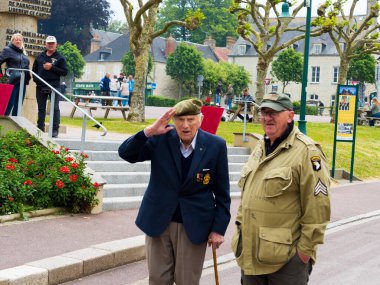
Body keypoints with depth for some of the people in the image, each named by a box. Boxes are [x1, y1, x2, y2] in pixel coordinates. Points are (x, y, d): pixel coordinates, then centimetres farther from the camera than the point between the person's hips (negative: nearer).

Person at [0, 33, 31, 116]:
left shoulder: (23, 53, 19)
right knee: (9, 105, -9)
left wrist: (27, 77, 11)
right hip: (12, 81, -6)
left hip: (22, 82, 6)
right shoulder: (7, 50, 0)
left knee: (18, 106, 8)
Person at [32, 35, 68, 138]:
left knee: (55, 108, -4)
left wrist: (52, 67, -14)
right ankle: (40, 128, 16)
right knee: (41, 108, 9)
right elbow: (34, 69, 21)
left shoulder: (60, 57, 1)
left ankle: (55, 130, -2)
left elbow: (65, 72, -6)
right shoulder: (40, 56, 13)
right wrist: (35, 79, 4)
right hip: (40, 87, 4)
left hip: (54, 87, -4)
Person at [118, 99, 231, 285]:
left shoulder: (216, 146, -8)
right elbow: (126, 154, -9)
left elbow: (222, 192, -2)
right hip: (158, 221, 1)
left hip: (193, 226, -1)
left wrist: (218, 228, -2)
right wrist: (149, 131, -23)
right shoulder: (161, 139, -6)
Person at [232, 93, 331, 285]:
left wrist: (306, 248, -14)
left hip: (286, 257, -7)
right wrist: (241, 226, 18)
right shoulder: (260, 148, 13)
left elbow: (317, 208, -16)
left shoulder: (306, 152, -13)